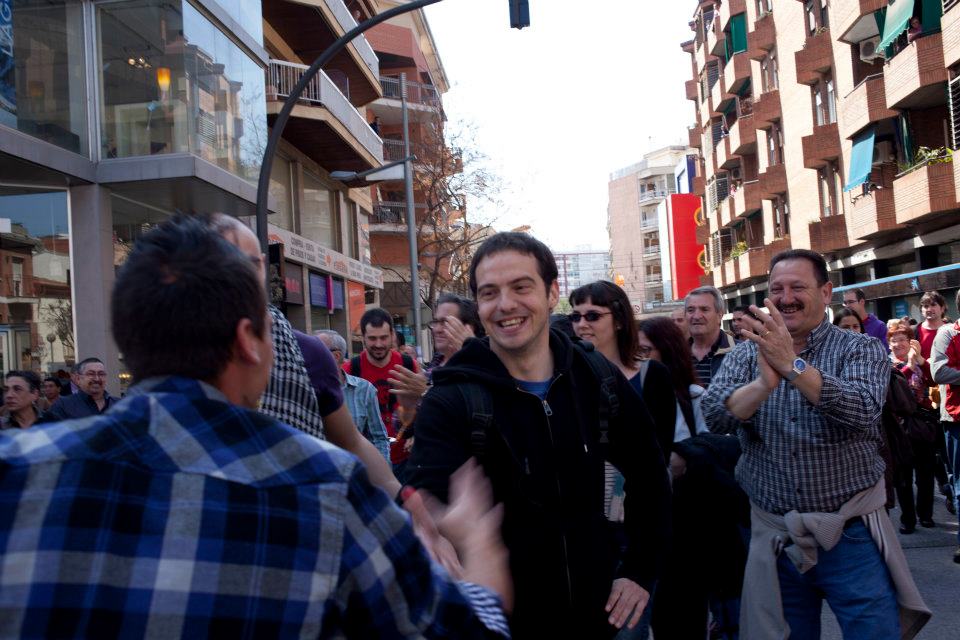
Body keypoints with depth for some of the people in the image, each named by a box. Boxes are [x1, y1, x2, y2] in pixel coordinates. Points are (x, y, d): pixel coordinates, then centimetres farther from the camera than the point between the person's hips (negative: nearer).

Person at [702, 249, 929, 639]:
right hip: (774, 538, 2)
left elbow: (863, 410, -22)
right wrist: (765, 382, -33)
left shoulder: (860, 350, -2)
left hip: (851, 536, -2)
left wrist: (791, 365, -31)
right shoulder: (748, 354, 3)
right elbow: (715, 415, -14)